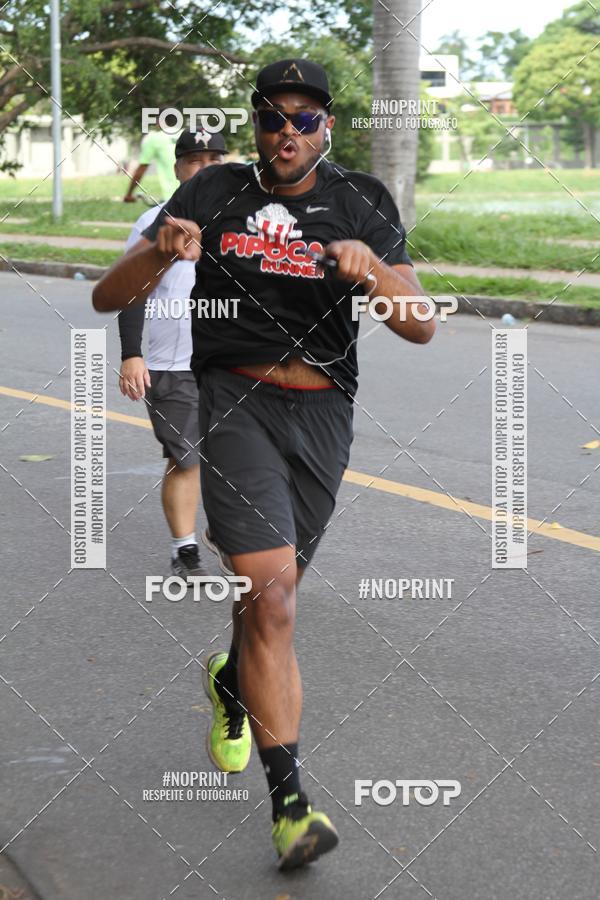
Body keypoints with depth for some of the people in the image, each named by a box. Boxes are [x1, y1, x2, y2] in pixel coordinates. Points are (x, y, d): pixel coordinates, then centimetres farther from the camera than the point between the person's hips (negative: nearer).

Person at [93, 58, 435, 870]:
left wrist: (372, 268, -28)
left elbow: (421, 328, -8)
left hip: (322, 413, 2)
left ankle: (232, 684, 51)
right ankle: (289, 799, -12)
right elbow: (107, 297, -3)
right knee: (272, 591, -17)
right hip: (234, 401, -2)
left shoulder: (362, 204, 1)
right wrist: (161, 253, -25)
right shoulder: (214, 194, 0)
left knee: (270, 591, 15)